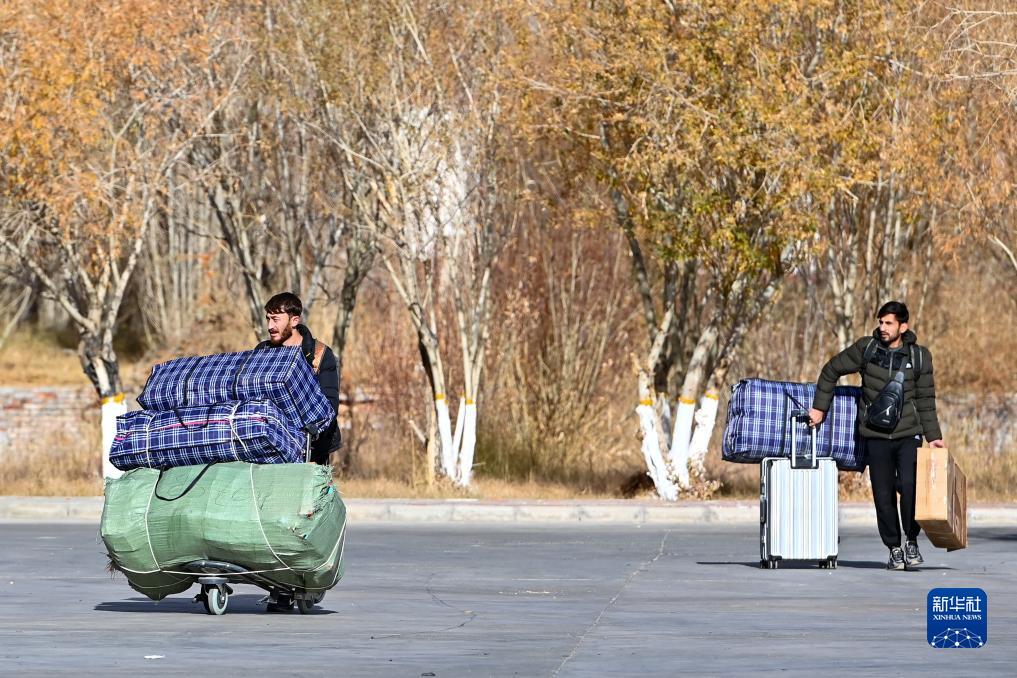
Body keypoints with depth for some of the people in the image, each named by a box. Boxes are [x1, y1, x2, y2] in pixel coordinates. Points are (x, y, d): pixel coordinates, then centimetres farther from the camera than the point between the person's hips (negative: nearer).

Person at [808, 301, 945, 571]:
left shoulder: (919, 356, 2)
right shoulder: (866, 348, 0)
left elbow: (925, 400, 7)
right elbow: (832, 371, 9)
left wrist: (933, 436, 2)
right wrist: (820, 407, 7)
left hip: (908, 433, -1)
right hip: (876, 435, 1)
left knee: (909, 486, -17)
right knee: (883, 494, 0)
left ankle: (912, 541, 2)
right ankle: (894, 549, 13)